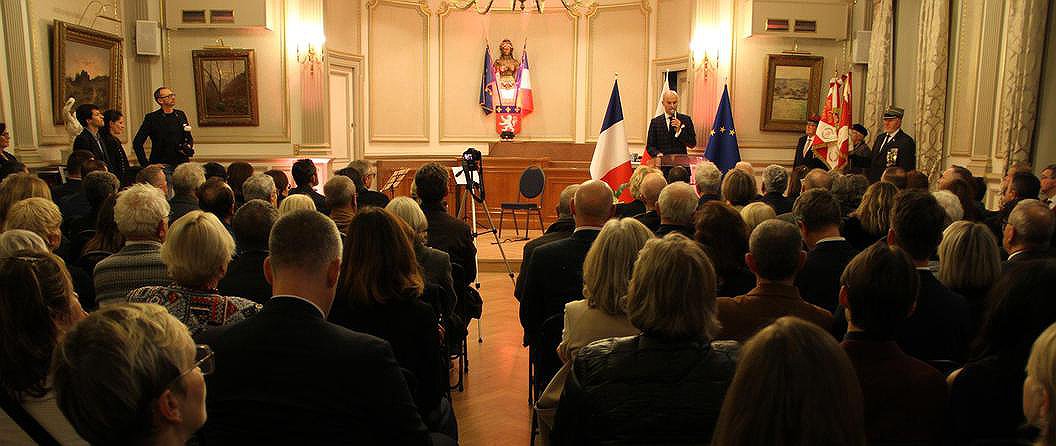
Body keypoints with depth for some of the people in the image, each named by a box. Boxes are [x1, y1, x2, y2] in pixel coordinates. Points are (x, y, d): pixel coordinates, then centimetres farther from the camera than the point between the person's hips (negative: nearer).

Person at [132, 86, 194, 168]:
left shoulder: (181, 115, 12)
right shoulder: (151, 118, -1)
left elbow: (189, 138, 22)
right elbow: (137, 143, -1)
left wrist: (189, 147, -1)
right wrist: (145, 164, -7)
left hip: (182, 164, 4)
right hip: (161, 165, -4)